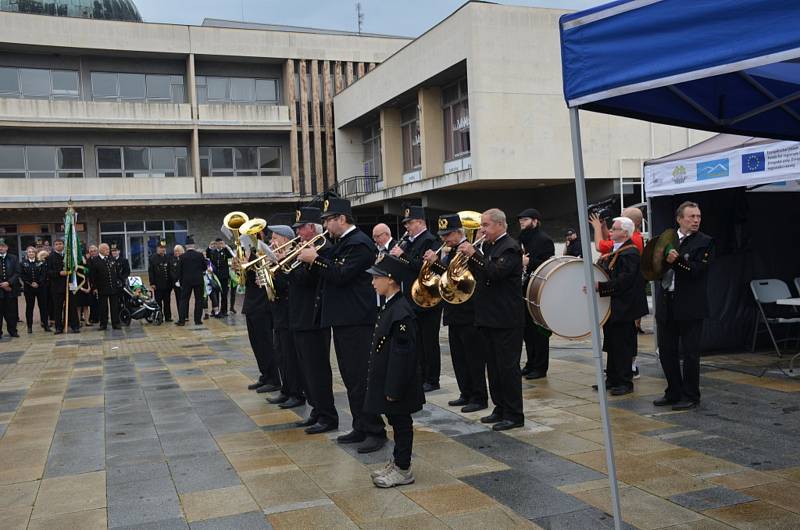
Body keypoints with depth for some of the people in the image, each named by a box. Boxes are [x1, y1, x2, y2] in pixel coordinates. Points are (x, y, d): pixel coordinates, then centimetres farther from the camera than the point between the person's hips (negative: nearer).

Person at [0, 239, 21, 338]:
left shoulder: (13, 258, 7)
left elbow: (17, 273, 1)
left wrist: (8, 283, -12)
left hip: (11, 289, 1)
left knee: (12, 311, 5)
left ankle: (12, 331, 14)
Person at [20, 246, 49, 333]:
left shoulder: (41, 263, 7)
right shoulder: (23, 263, 6)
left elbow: (44, 274, -1)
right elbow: (22, 276, -1)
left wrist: (38, 283, -13)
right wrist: (30, 283, -11)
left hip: (41, 287, 0)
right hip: (28, 288, 0)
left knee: (43, 306, 0)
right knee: (29, 307, 4)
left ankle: (45, 324, 5)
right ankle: (29, 326, 9)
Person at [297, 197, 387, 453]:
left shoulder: (359, 243, -14)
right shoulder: (342, 243, 16)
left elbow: (341, 275, -23)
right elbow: (331, 271, 16)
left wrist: (315, 259, -17)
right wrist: (313, 257, 2)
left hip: (356, 321, -10)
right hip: (342, 319, 10)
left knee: (361, 377, -6)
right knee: (351, 377, 14)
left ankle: (375, 431, 1)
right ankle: (360, 428, 22)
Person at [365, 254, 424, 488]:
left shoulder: (401, 312, -23)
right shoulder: (389, 307, 9)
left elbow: (402, 354, -24)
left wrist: (393, 389, -21)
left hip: (397, 383, -9)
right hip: (387, 380, 9)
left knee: (401, 423, 3)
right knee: (396, 422, 18)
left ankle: (403, 470, 15)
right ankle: (397, 462, 31)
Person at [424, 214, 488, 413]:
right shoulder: (450, 251, 12)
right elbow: (445, 276, 13)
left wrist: (436, 262, -26)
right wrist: (434, 261, -2)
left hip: (469, 313, -9)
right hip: (455, 313, 9)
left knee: (474, 357, -1)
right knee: (458, 357, 14)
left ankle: (479, 398, 6)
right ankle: (466, 394, 24)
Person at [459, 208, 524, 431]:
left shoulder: (510, 247, -12)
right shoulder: (487, 246, 14)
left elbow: (495, 272, -26)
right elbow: (480, 275, 14)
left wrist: (474, 254, -24)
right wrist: (469, 256, 1)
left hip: (506, 319, -9)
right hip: (489, 317, 9)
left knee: (508, 366, -3)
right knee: (494, 366, 15)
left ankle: (514, 415, 5)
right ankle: (500, 408, 25)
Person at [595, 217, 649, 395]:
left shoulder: (630, 253, -16)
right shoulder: (613, 252, 14)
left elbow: (623, 281, -25)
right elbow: (604, 273, 22)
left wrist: (599, 286, -27)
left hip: (622, 309, -10)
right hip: (611, 307, 10)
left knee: (622, 346, -2)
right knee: (611, 344, 15)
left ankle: (625, 382, 6)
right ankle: (612, 379, 24)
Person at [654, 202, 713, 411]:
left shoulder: (704, 242, -3)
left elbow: (697, 270, -15)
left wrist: (676, 260, -28)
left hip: (690, 306, -5)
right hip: (666, 305, 5)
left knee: (689, 353, 2)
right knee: (666, 351, 11)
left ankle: (691, 396, 14)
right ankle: (674, 393, 25)